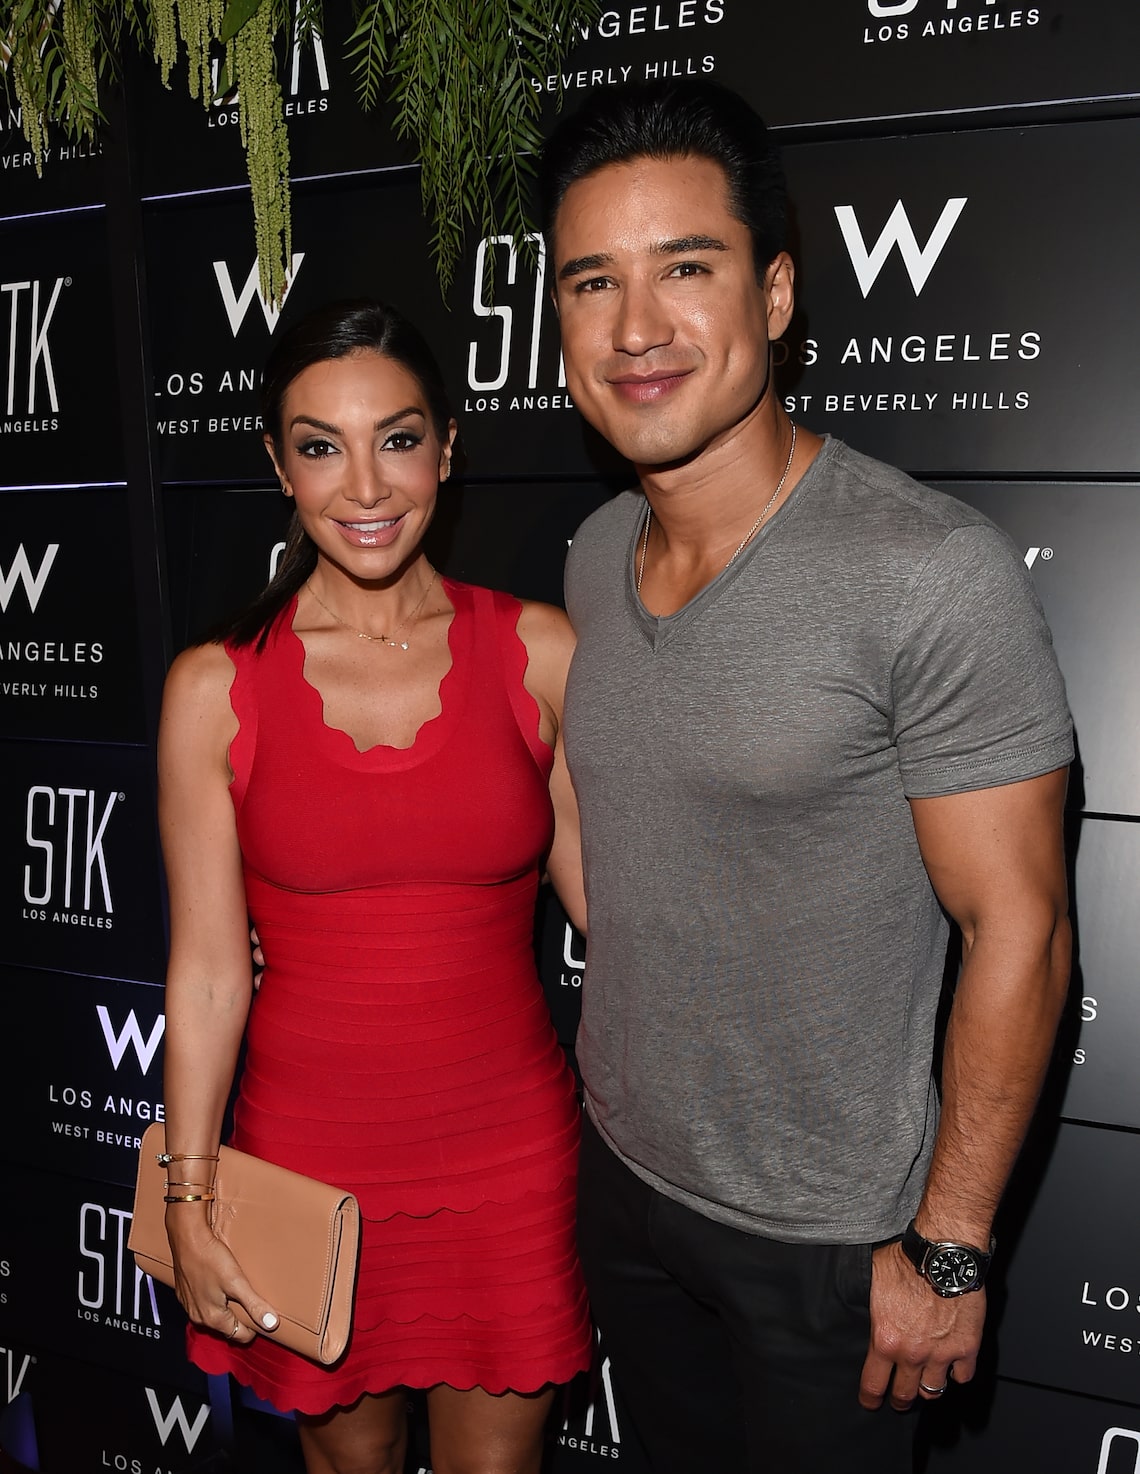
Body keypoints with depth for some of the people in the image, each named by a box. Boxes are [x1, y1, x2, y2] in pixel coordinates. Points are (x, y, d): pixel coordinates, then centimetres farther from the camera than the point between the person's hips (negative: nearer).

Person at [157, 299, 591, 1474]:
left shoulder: (539, 653, -7)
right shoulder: (215, 688, -8)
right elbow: (207, 968, -5)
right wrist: (189, 1198, -2)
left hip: (511, 1153, 1)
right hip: (309, 1154, 0)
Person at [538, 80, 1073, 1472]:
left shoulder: (934, 573, -24)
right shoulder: (595, 555, -2)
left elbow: (1016, 932, -19)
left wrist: (950, 1249, -14)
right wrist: (613, 1110, 11)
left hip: (824, 1237, -6)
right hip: (621, 1176, 6)